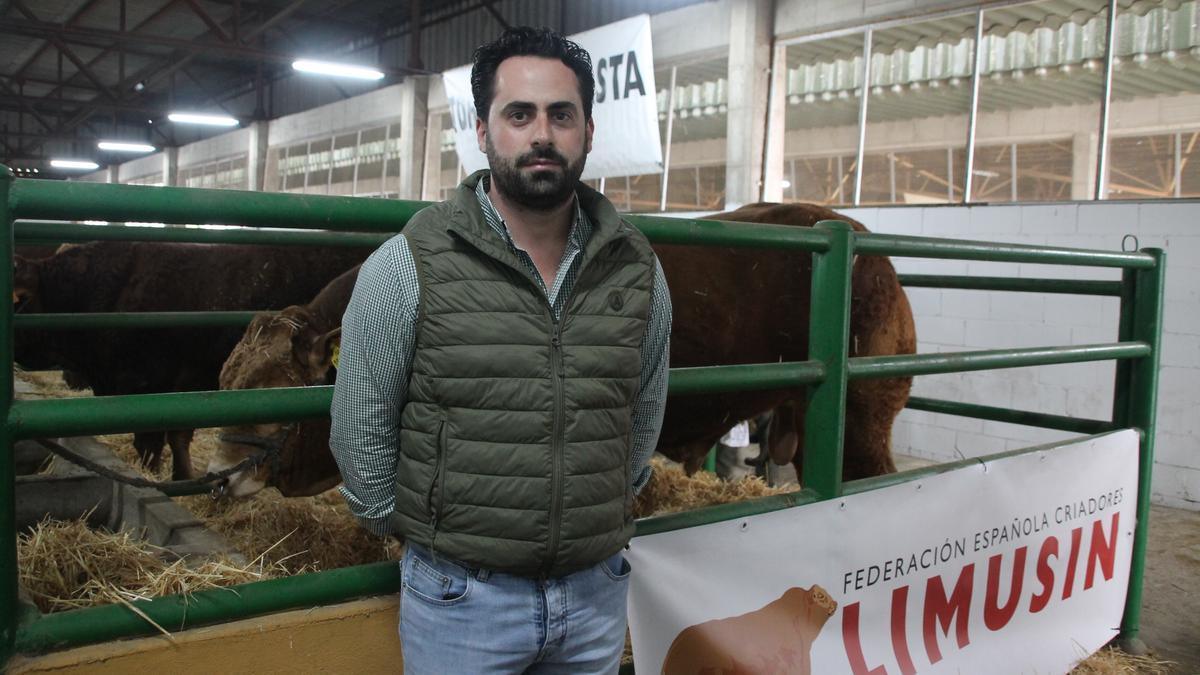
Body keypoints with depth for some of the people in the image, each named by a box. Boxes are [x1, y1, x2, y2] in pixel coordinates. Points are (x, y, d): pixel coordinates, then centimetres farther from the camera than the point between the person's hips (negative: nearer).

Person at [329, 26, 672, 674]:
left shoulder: (637, 269, -1)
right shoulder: (406, 266, -12)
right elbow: (362, 428, -3)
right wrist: (407, 524, 5)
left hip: (598, 590, 4)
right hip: (459, 596, -3)